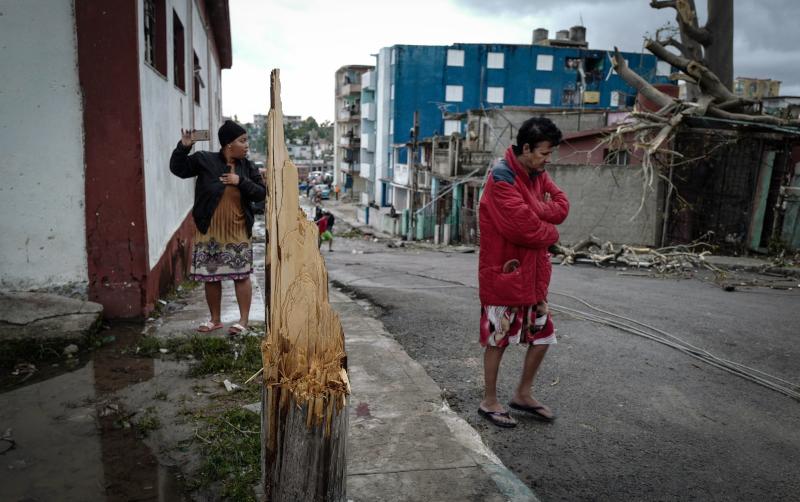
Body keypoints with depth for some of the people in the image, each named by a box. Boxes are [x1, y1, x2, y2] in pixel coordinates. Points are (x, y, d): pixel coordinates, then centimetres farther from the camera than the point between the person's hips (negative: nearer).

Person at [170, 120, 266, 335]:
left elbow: (261, 193, -1)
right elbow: (177, 168, -1)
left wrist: (241, 181, -15)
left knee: (241, 275, 2)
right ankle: (215, 319, 25)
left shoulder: (247, 166, 2)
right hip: (209, 231, 0)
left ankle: (244, 320, 15)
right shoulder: (205, 160, -4)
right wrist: (184, 147, -15)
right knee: (210, 276, 9)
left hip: (238, 232, 1)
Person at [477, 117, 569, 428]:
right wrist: (551, 234, -7)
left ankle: (523, 394, 32)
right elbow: (524, 226, -25)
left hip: (533, 271, 8)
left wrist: (534, 211, -18)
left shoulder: (537, 174, 8)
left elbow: (562, 205, -2)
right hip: (504, 271, -8)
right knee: (498, 338, 4)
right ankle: (489, 402, 21)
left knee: (543, 335, 14)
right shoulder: (502, 178, -19)